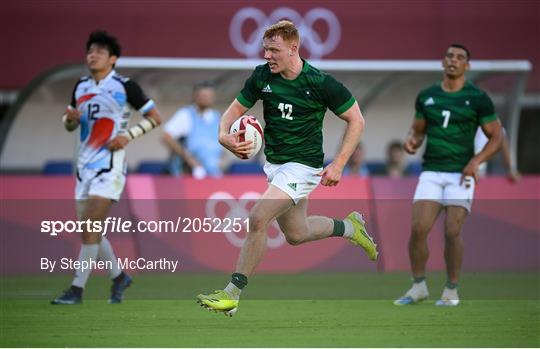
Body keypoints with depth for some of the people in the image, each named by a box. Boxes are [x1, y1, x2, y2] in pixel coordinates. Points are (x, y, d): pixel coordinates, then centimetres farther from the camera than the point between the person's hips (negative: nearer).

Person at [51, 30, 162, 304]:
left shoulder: (124, 87, -6)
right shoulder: (81, 87, 11)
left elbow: (155, 116, -2)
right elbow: (70, 125, 22)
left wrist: (129, 135, -14)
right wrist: (70, 118, -2)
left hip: (110, 165, -7)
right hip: (85, 164, 7)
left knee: (91, 226, -14)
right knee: (88, 228, 7)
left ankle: (77, 289, -12)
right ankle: (118, 276, 26)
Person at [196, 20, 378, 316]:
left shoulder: (320, 83, -17)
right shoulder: (262, 76, -4)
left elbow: (356, 120, -8)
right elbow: (236, 108, 7)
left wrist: (338, 165, -14)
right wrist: (224, 135, -16)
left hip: (302, 166, -7)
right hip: (274, 163, 7)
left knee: (257, 219, -20)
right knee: (296, 234, 19)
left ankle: (233, 293, -13)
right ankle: (349, 227, 45)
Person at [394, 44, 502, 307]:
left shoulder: (477, 98, 0)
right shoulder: (426, 96, 9)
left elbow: (496, 137, 3)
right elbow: (418, 130, 20)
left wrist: (476, 161, -12)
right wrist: (412, 141, -4)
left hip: (461, 174, -3)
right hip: (431, 172, 3)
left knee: (452, 232, -10)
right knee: (418, 229, -10)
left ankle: (451, 290, 7)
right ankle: (418, 286, 7)